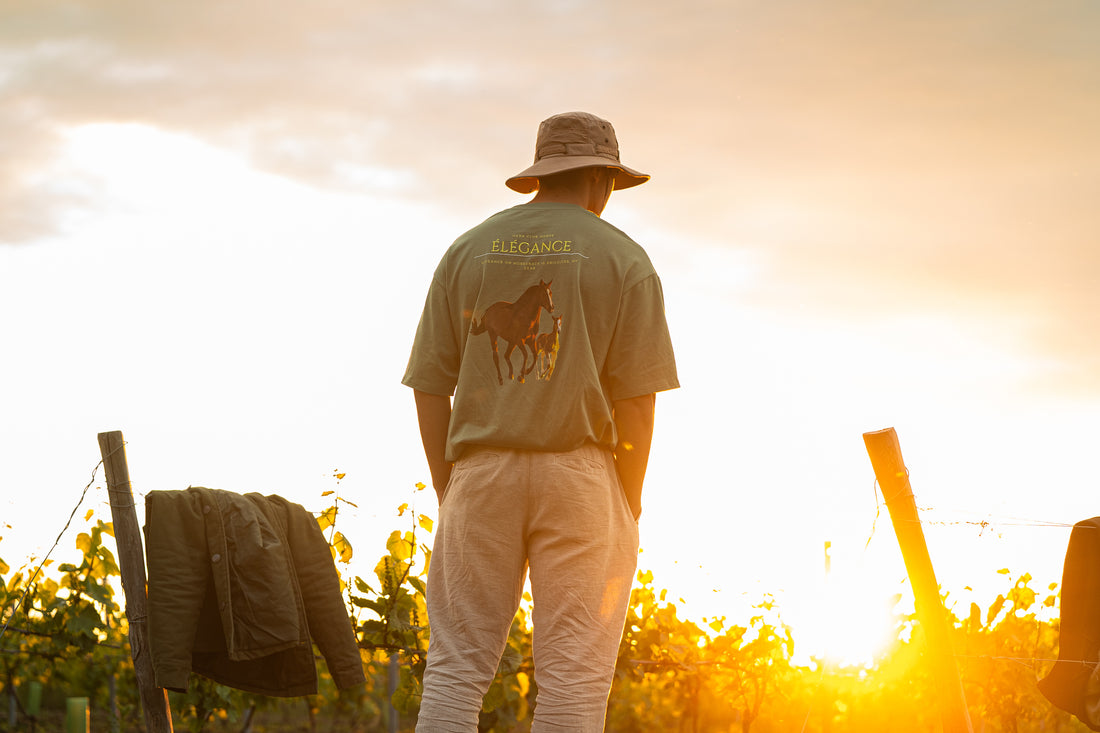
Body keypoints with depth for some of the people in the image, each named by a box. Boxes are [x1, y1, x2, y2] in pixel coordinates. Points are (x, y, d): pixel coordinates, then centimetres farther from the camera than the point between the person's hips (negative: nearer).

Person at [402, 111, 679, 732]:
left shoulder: (467, 250, 12)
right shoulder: (623, 258, 4)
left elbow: (430, 384, 8)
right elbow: (637, 396, -3)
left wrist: (448, 491, 12)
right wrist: (628, 506, 3)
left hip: (481, 470, 2)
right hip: (580, 470, -2)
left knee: (456, 666, 3)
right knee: (574, 678, -1)